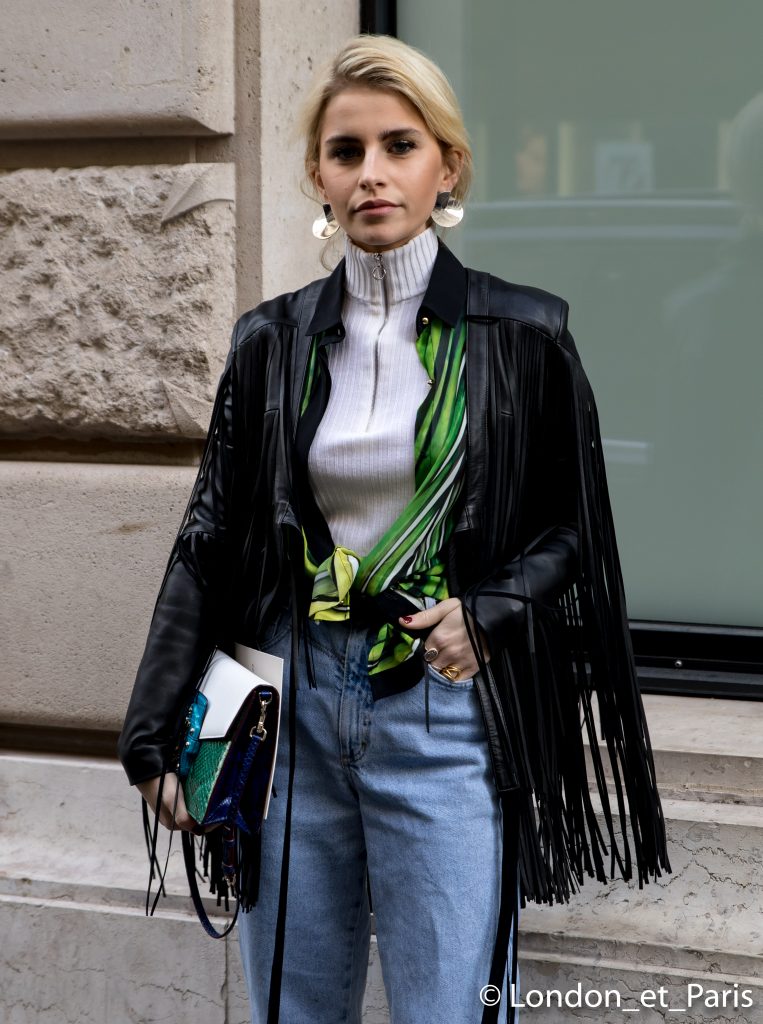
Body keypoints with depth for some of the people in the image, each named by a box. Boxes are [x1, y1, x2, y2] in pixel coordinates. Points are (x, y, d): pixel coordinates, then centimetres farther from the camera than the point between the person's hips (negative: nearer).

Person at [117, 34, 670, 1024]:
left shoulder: (522, 337, -2)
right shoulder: (274, 340, 5)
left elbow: (571, 528, 6)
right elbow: (211, 540, 7)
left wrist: (489, 612, -13)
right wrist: (156, 735, 3)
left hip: (446, 711, -2)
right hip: (292, 707, 3)